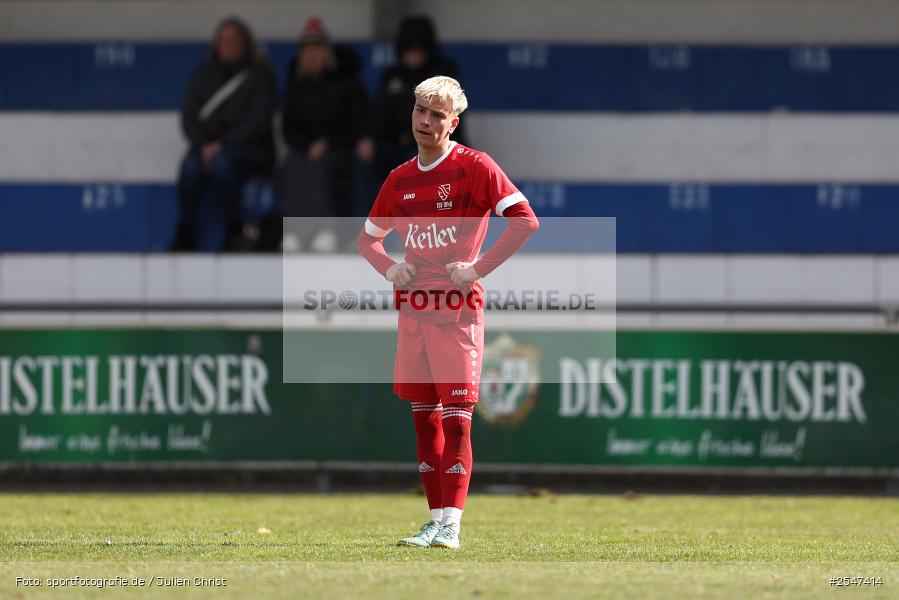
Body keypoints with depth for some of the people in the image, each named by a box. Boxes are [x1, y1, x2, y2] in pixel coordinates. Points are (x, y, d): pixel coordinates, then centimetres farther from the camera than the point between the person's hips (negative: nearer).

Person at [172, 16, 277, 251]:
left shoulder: (260, 74, 2)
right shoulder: (203, 74, 14)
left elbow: (259, 121, -7)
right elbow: (189, 117, 9)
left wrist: (223, 144, -16)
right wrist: (203, 145, -11)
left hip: (249, 148, -3)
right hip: (207, 145, 3)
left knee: (221, 163, -37)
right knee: (191, 166, -32)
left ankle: (235, 230, -27)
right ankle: (185, 236, -27)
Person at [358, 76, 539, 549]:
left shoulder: (473, 167, -5)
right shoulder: (400, 179, 13)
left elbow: (525, 221, -13)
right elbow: (368, 238, 27)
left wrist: (479, 268, -16)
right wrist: (389, 269, 7)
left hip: (457, 309, -6)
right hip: (412, 307, 6)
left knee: (455, 418, -9)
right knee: (423, 416, 7)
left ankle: (452, 525, -11)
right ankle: (437, 521, 11)